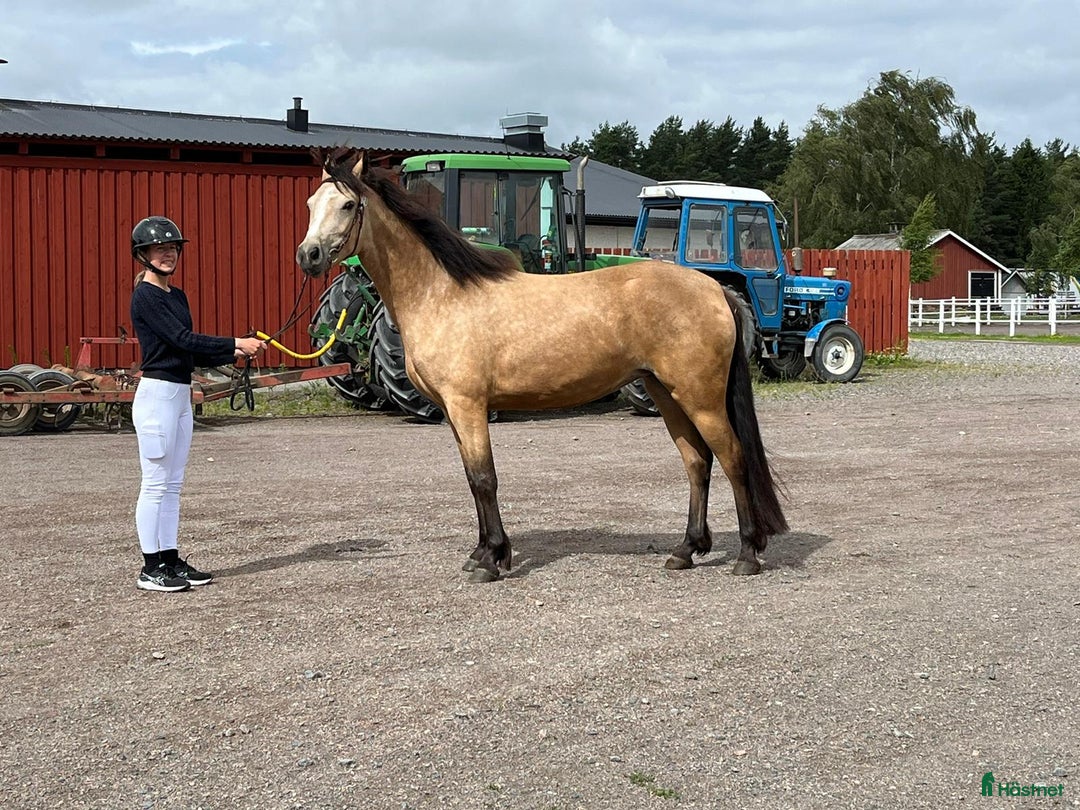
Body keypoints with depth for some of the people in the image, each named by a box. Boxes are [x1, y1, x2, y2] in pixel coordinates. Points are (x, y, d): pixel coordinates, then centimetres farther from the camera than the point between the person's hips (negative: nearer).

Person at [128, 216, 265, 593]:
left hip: (181, 395, 9)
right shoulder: (145, 296, -11)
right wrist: (235, 343, -21)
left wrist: (234, 354, 3)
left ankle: (171, 560, 17)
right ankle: (151, 568, 2)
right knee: (156, 483, -4)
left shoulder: (177, 296, 16)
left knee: (172, 484, 11)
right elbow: (182, 339, -19)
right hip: (157, 394, -9)